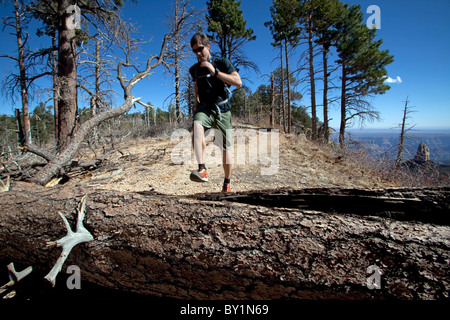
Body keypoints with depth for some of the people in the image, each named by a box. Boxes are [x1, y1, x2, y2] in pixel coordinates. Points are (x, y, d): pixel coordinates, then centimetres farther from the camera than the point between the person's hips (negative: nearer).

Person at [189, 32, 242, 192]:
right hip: (205, 107, 2)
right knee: (197, 125, -35)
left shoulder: (222, 62, -2)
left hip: (222, 108, -2)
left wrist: (214, 71, -22)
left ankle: (227, 182, 21)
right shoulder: (194, 69, 11)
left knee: (225, 147, 1)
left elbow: (238, 82, -16)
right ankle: (202, 169, -42)